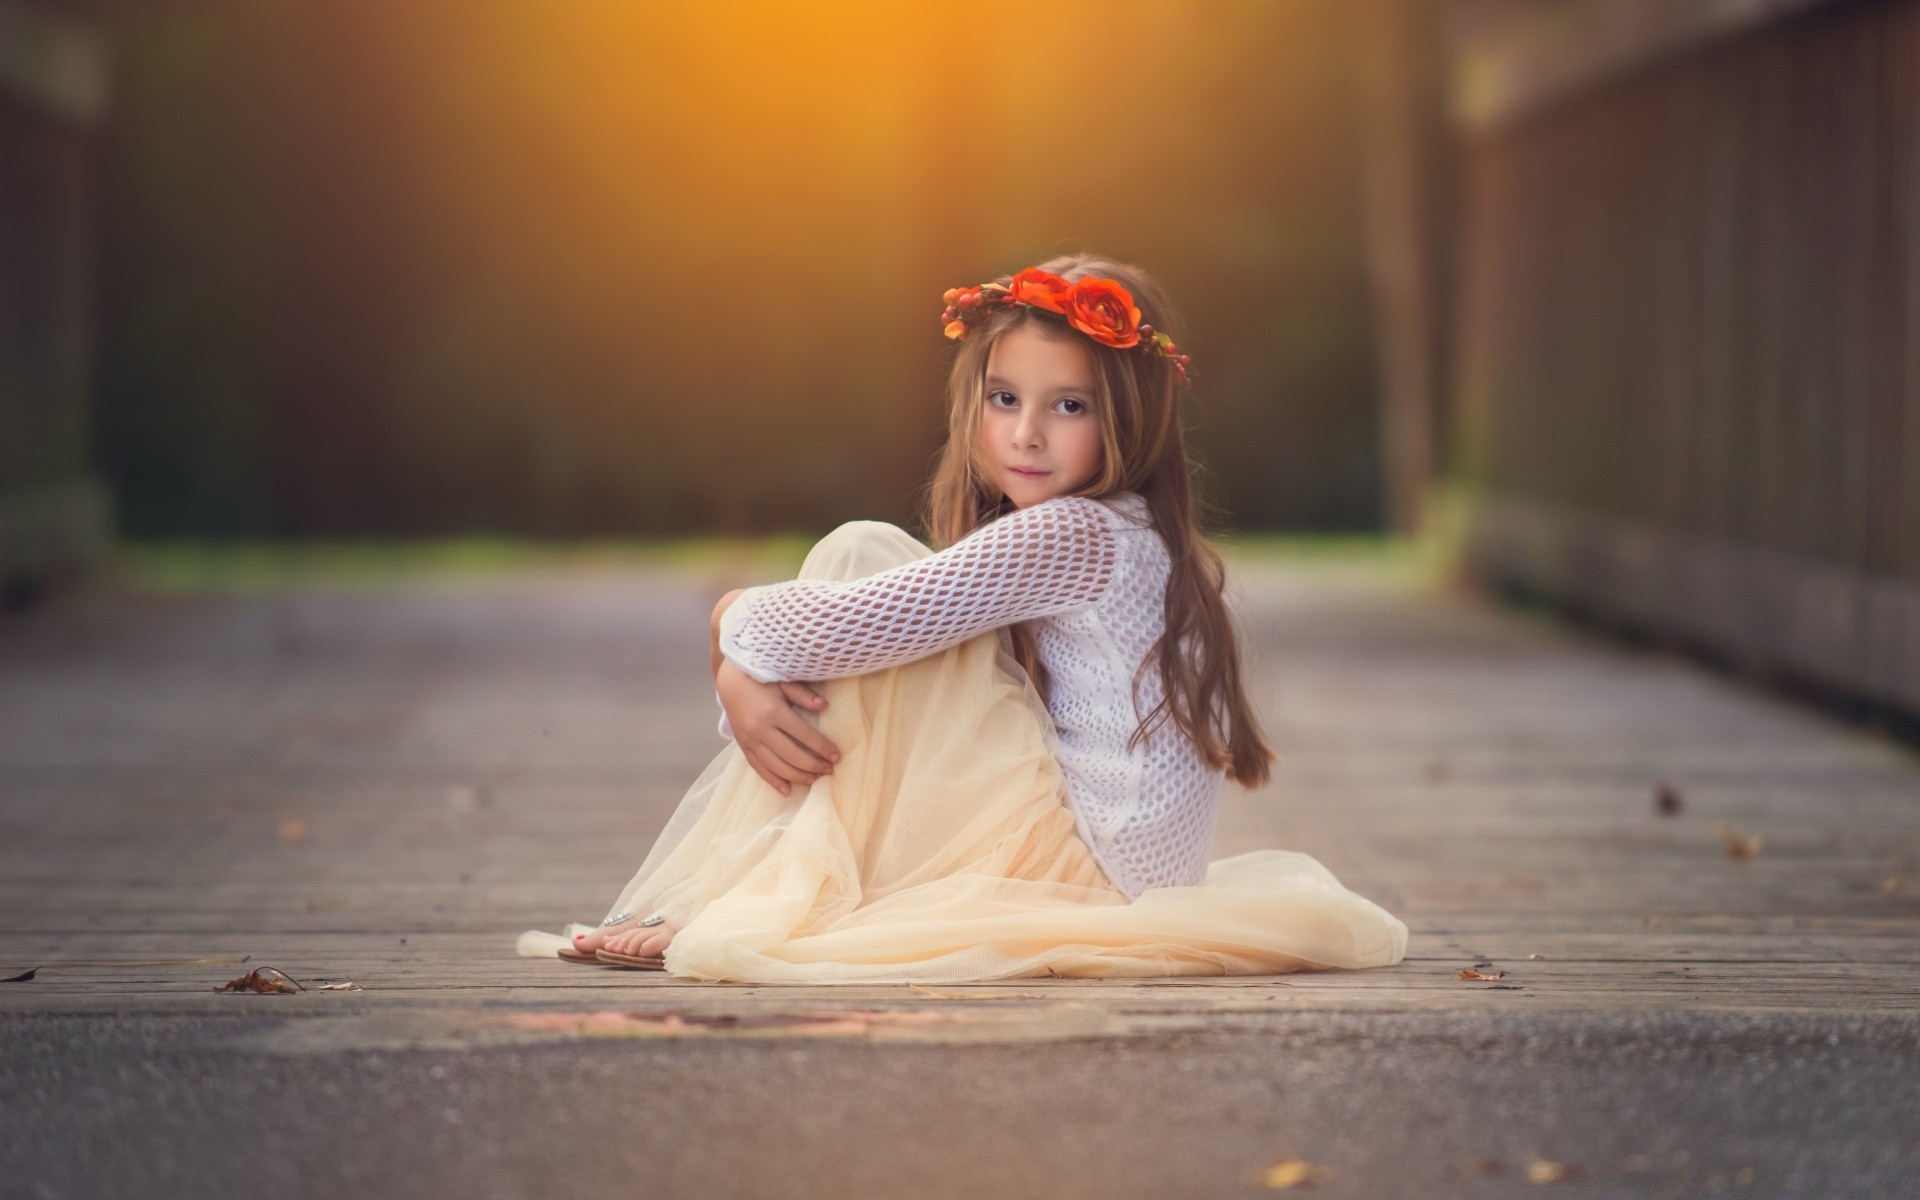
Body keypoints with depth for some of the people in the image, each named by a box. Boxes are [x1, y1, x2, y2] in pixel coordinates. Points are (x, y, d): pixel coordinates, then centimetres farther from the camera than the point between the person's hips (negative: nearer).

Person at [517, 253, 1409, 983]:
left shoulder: (1069, 534, -17)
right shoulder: (1119, 537, 13)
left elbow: (850, 624, -25)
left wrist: (741, 623, -3)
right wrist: (745, 676, -11)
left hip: (1090, 867, -10)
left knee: (862, 554, -12)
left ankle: (770, 906, -11)